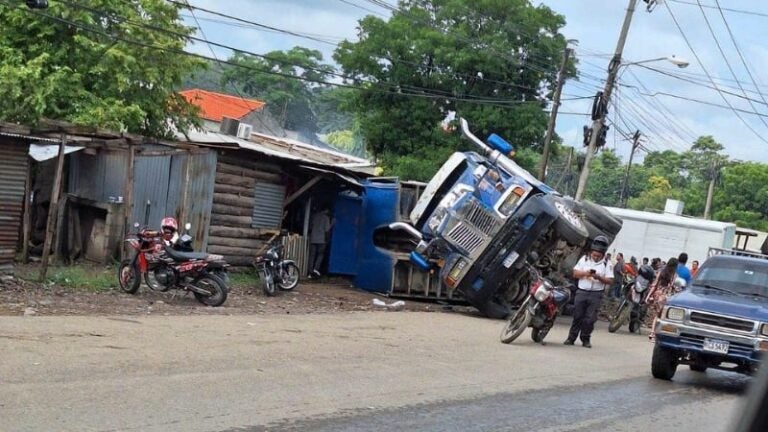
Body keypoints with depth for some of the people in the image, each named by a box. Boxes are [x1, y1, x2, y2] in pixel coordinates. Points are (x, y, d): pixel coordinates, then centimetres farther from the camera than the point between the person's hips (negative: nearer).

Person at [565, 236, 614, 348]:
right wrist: (585, 273, -14)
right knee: (577, 316, 3)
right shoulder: (584, 259, 7)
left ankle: (586, 339, 10)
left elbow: (610, 281, -4)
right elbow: (575, 273, 4)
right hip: (581, 292, 1)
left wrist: (599, 277, -20)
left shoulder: (606, 264, 1)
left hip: (596, 294, -1)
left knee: (590, 318, -1)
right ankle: (571, 337, 8)